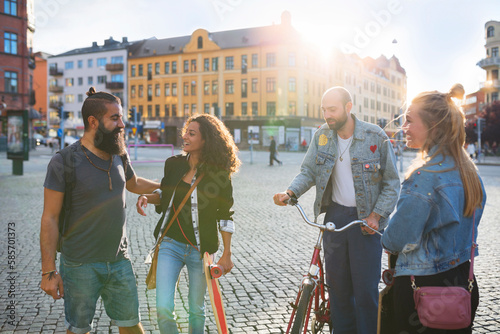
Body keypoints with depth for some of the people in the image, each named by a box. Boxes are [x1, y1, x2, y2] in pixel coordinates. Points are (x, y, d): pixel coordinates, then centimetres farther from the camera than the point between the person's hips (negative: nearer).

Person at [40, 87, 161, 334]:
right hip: (80, 265, -4)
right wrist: (48, 272, -13)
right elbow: (50, 219, -12)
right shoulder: (64, 162, -13)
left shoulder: (119, 156, 3)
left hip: (119, 261, 5)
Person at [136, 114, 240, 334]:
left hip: (200, 250, -2)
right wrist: (146, 197, -4)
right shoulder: (173, 164, 1)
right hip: (170, 244, 3)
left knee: (196, 311, 12)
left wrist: (227, 254, -2)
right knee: (163, 309, -6)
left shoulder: (218, 174, -9)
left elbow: (225, 216, -3)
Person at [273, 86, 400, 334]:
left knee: (365, 289, -1)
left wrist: (376, 215, -12)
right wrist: (290, 192, -13)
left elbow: (392, 183, -3)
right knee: (337, 285, 12)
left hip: (366, 220, -3)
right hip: (335, 216, 4)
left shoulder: (375, 136, -9)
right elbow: (308, 171, 6)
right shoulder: (322, 136, 2)